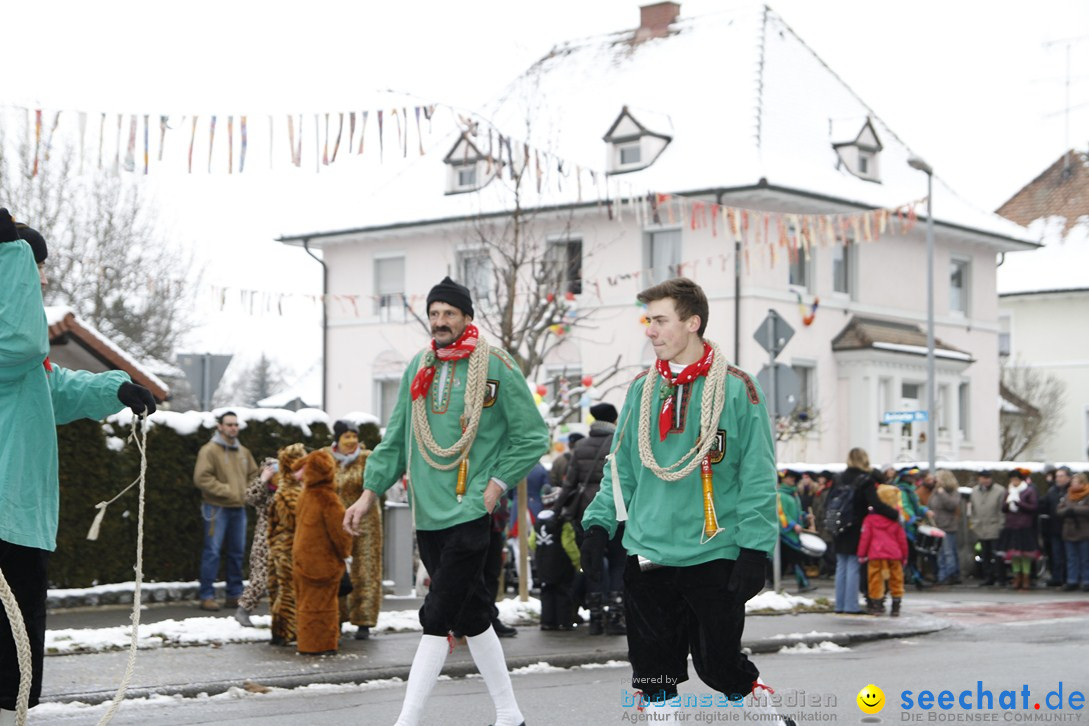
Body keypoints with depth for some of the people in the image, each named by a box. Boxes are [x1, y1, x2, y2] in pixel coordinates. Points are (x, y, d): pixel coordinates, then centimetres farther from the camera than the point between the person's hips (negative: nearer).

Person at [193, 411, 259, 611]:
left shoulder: (243, 452, 14)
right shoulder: (210, 450, -7)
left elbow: (253, 475, 22)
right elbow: (201, 478, -15)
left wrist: (247, 492, 3)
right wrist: (225, 491, -17)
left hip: (238, 508, 7)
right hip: (217, 508, -6)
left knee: (237, 552, 9)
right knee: (212, 551, -6)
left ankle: (235, 594, 18)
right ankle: (207, 596, -2)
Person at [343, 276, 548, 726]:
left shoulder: (496, 367, -5)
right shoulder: (418, 368, 11)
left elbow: (532, 436, -1)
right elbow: (396, 440, 16)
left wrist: (496, 486, -7)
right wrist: (370, 492, 8)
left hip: (470, 511, -6)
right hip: (427, 515, 6)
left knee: (437, 618, -11)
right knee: (471, 616, 12)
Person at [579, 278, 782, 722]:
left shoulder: (735, 388, -6)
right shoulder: (642, 389, 9)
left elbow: (758, 478, -7)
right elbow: (621, 468, 14)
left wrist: (755, 549, -11)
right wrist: (598, 525, 3)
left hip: (713, 555, -4)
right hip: (648, 555, 4)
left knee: (719, 664, 3)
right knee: (654, 670, 5)